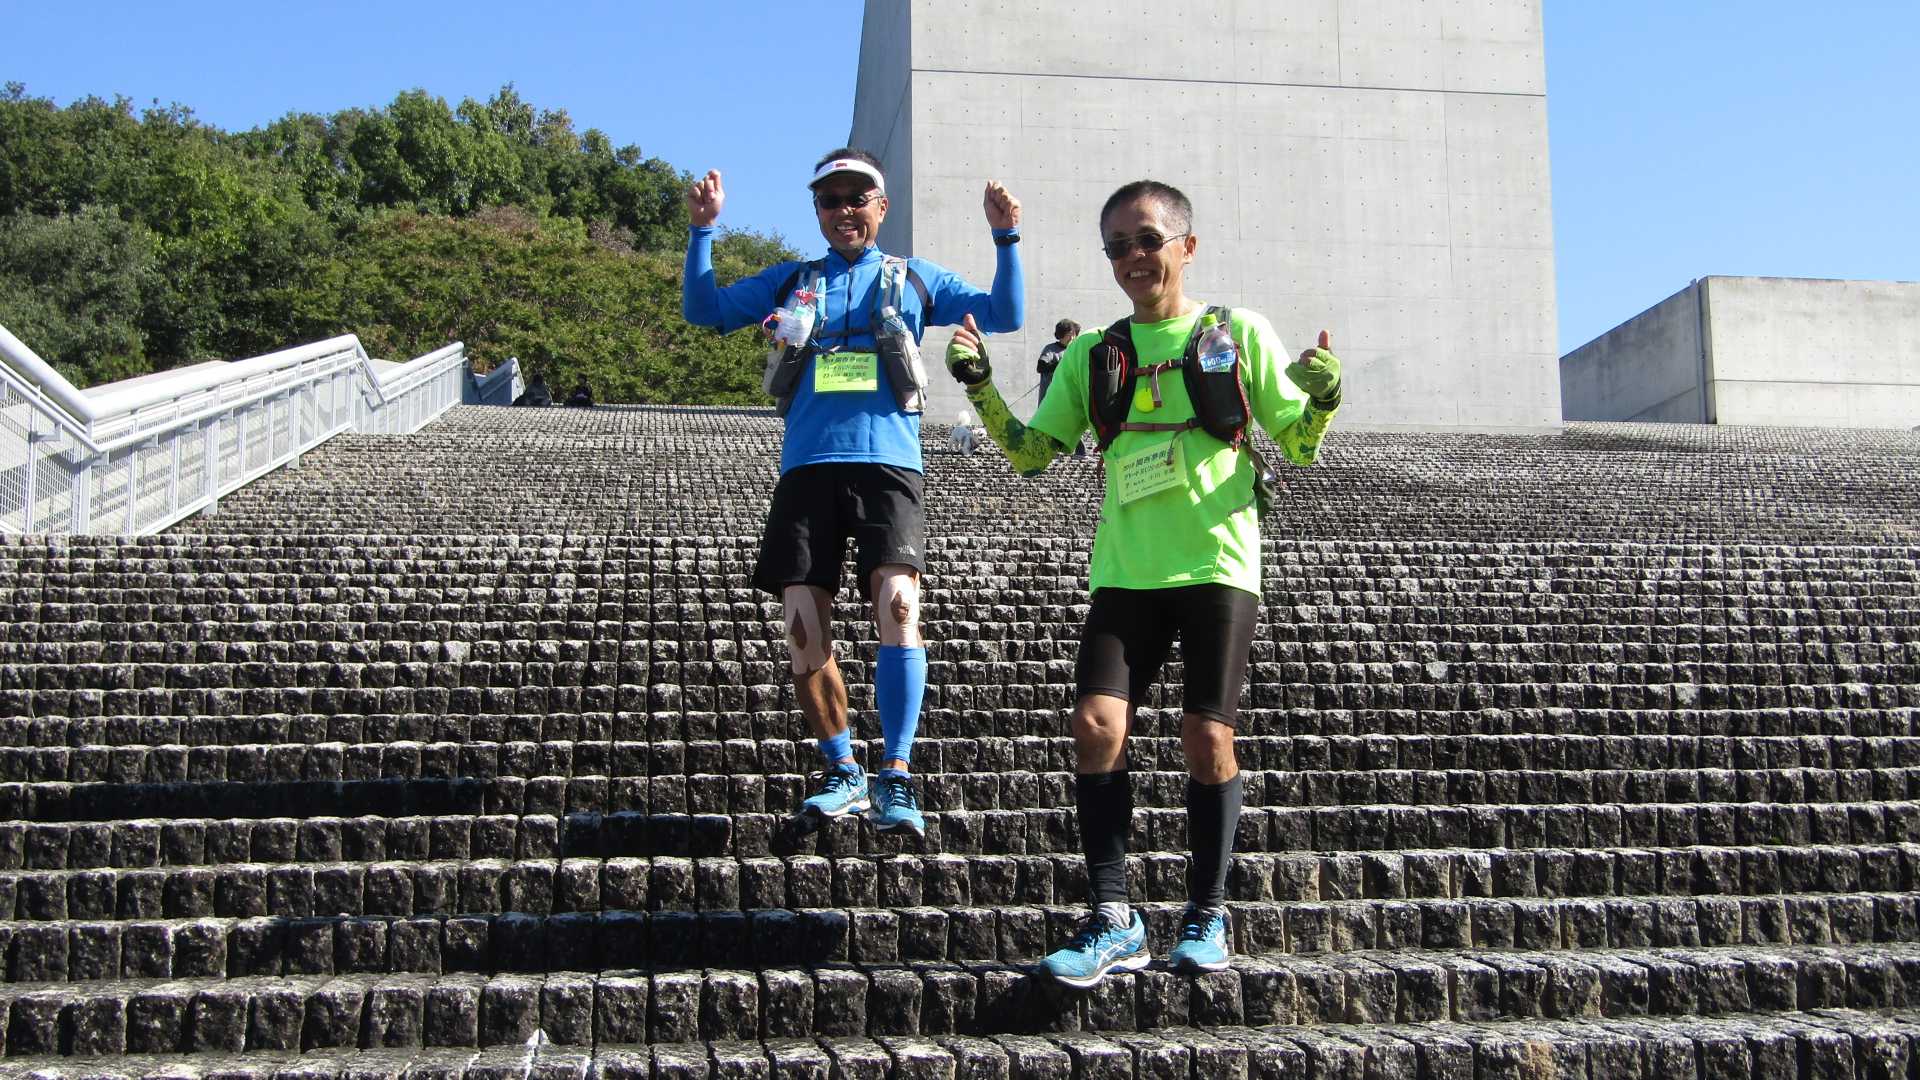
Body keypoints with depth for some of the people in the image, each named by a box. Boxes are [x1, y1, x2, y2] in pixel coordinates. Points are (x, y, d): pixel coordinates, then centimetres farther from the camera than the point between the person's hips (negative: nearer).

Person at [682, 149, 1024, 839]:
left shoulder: (915, 280, 17)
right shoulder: (790, 282, 21)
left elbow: (1006, 314, 11)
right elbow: (703, 310, 16)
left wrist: (1005, 239, -2)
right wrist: (702, 230, 6)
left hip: (887, 465, -2)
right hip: (806, 469, 2)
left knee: (898, 608, -22)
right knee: (804, 633, -3)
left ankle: (896, 779, -15)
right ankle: (843, 774, 14)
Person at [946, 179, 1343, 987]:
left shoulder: (1240, 335, 5)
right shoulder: (1093, 353, 13)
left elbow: (1299, 446, 6)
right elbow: (1032, 452, 11)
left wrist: (1323, 401, -15)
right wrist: (981, 388, -3)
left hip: (1217, 566, -2)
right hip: (1125, 572, 3)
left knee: (1207, 737, -4)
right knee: (1097, 724, -10)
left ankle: (1208, 914, 13)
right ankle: (1114, 920, -2)